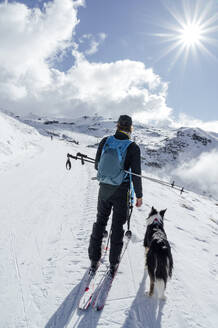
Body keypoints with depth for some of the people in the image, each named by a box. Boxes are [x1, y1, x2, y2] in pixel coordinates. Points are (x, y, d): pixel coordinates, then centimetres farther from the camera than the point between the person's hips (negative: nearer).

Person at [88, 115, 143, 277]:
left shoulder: (105, 141, -4)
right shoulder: (133, 147, -13)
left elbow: (97, 165, 3)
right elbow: (136, 174, -13)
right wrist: (139, 195, -1)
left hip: (104, 188, 3)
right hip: (121, 191, -2)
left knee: (100, 222, 18)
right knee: (117, 226, 13)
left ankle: (94, 260, 27)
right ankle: (113, 263, 25)